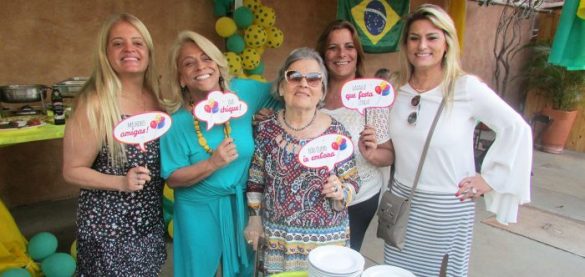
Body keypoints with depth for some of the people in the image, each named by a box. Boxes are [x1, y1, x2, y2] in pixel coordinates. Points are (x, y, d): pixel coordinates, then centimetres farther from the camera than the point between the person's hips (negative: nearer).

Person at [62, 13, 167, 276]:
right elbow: (72, 171, -11)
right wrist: (121, 182, -25)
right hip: (109, 225, -5)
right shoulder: (95, 104, -18)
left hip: (150, 219, 6)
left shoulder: (155, 97, -2)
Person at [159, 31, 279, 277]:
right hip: (199, 210, -2)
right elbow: (172, 179, -12)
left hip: (242, 204, 3)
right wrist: (213, 164, -27)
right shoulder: (177, 121, -17)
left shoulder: (243, 92, -12)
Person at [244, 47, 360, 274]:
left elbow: (352, 183, -2)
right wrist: (255, 218, 5)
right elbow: (255, 179, 5)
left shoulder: (336, 133, -10)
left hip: (325, 239, -1)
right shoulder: (266, 129, -6)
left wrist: (340, 192, -22)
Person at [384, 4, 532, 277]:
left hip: (447, 207, -4)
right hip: (401, 200, 4)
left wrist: (490, 178, -8)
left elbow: (517, 130, -9)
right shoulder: (399, 90, 0)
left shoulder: (467, 87, -14)